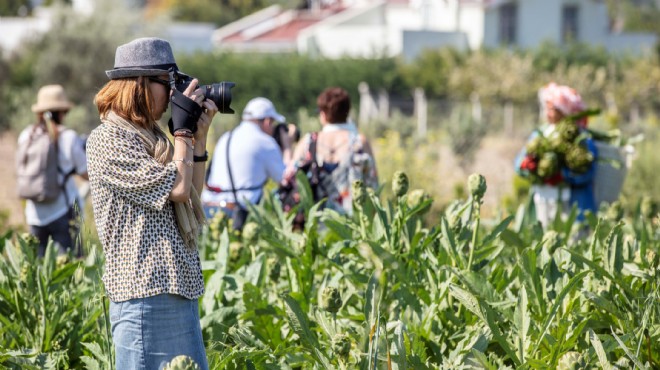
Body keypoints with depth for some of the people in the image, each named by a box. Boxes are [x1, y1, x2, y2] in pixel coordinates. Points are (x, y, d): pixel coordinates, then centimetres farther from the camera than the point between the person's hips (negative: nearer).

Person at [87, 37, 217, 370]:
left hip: (178, 291, 10)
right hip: (145, 296, -9)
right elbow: (177, 188, -17)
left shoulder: (149, 137, 16)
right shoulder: (107, 140, -12)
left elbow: (192, 197, 19)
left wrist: (199, 136, 12)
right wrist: (183, 129, -5)